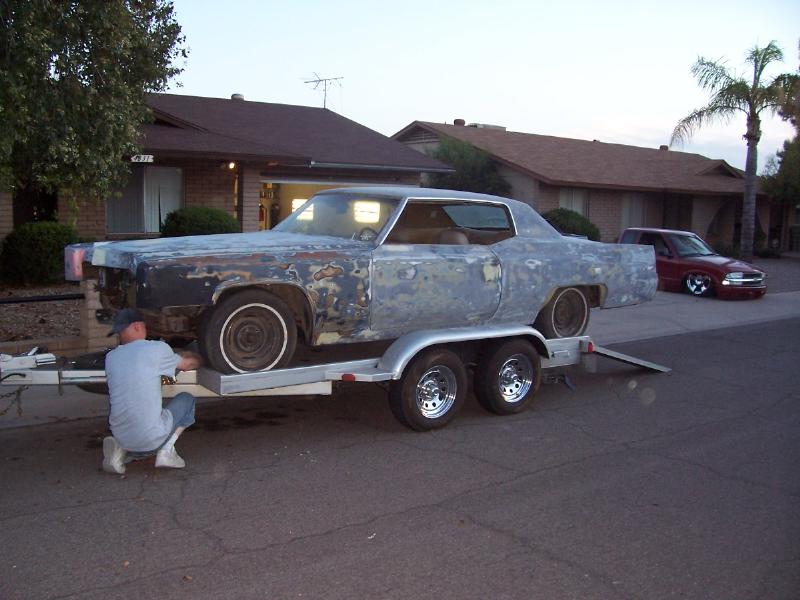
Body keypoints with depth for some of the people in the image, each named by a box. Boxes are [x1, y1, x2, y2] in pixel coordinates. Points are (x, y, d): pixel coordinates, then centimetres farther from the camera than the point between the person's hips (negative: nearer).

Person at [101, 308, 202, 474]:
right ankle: (166, 451, 3)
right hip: (152, 439, -5)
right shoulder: (157, 349, -5)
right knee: (186, 400, 19)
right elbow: (186, 364, 13)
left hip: (122, 438, 5)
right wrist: (198, 359, 36)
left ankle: (121, 451, 8)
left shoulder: (111, 357, 10)